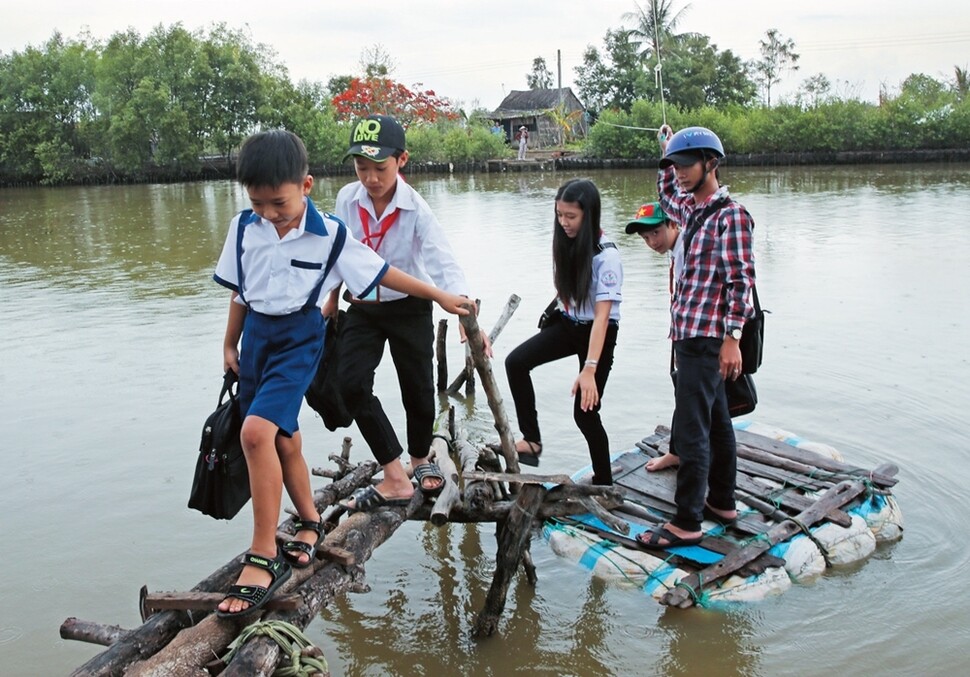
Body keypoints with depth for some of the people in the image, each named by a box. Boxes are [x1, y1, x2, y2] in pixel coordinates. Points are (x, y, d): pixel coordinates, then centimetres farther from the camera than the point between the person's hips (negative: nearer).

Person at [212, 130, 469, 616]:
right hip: (256, 335, 5)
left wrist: (439, 295, 2)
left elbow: (380, 272, -2)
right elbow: (240, 290, 12)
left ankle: (263, 557, -14)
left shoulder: (328, 235, -11)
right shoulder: (243, 227, 1)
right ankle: (310, 520, 37)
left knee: (257, 431, -23)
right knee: (283, 439, 12)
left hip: (299, 337, -5)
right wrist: (230, 343, 18)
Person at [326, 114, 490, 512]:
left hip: (409, 308, -2)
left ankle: (420, 458, 38)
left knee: (417, 388, 6)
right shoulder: (347, 199, -11)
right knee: (351, 383, -15)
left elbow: (443, 264, -33)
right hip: (362, 309, 3)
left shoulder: (415, 210, -22)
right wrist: (333, 298, 18)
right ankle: (395, 479, -8)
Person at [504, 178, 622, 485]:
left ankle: (604, 483, 15)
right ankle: (532, 440, -5)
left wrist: (589, 370, -34)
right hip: (568, 323, 6)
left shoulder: (606, 255, -25)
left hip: (598, 333, -6)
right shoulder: (565, 242, -5)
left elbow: (602, 316, -30)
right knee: (516, 362, -14)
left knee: (585, 411, -3)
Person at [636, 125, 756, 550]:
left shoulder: (730, 215, -13)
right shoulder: (691, 209, 13)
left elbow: (741, 281, -17)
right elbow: (666, 195, 37)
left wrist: (732, 338, -20)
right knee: (715, 422, 17)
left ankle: (687, 523, -1)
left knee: (690, 430, -8)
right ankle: (722, 503, 29)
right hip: (688, 335, 10)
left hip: (706, 339, -10)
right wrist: (667, 153, 26)